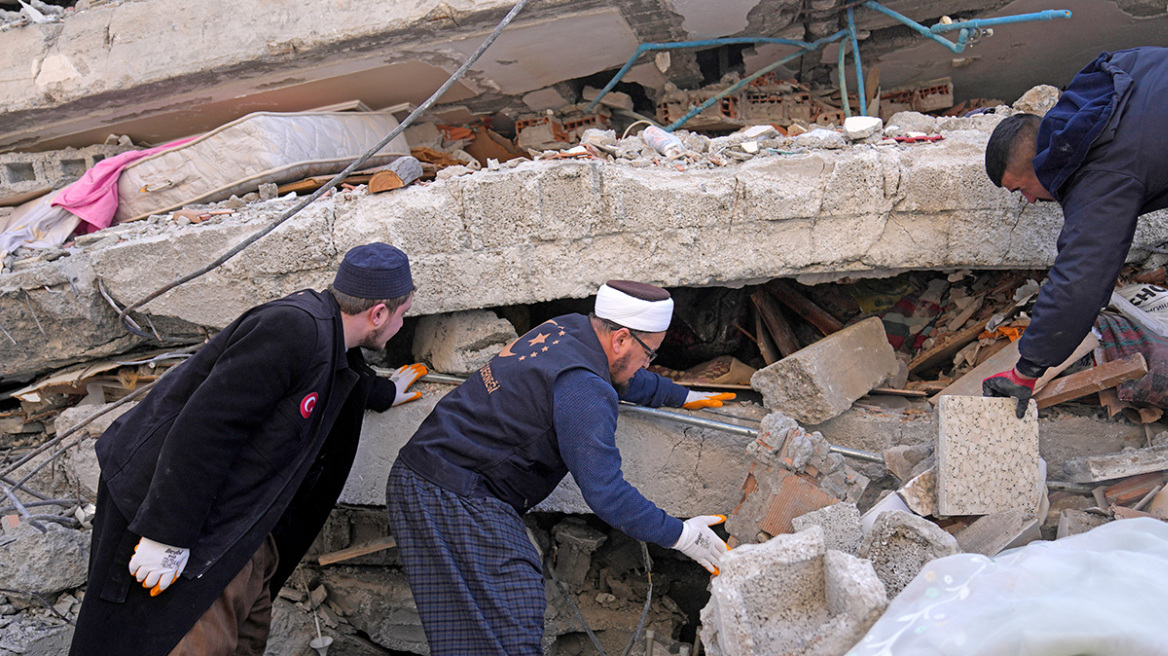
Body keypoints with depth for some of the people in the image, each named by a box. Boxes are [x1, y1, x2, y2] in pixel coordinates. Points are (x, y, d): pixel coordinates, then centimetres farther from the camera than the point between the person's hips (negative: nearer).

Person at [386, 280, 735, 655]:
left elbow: (618, 376, 31)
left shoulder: (570, 328, 9)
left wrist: (681, 396, 43)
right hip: (454, 497, -10)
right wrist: (680, 534, -12)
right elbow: (604, 492, -22)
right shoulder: (583, 390, -20)